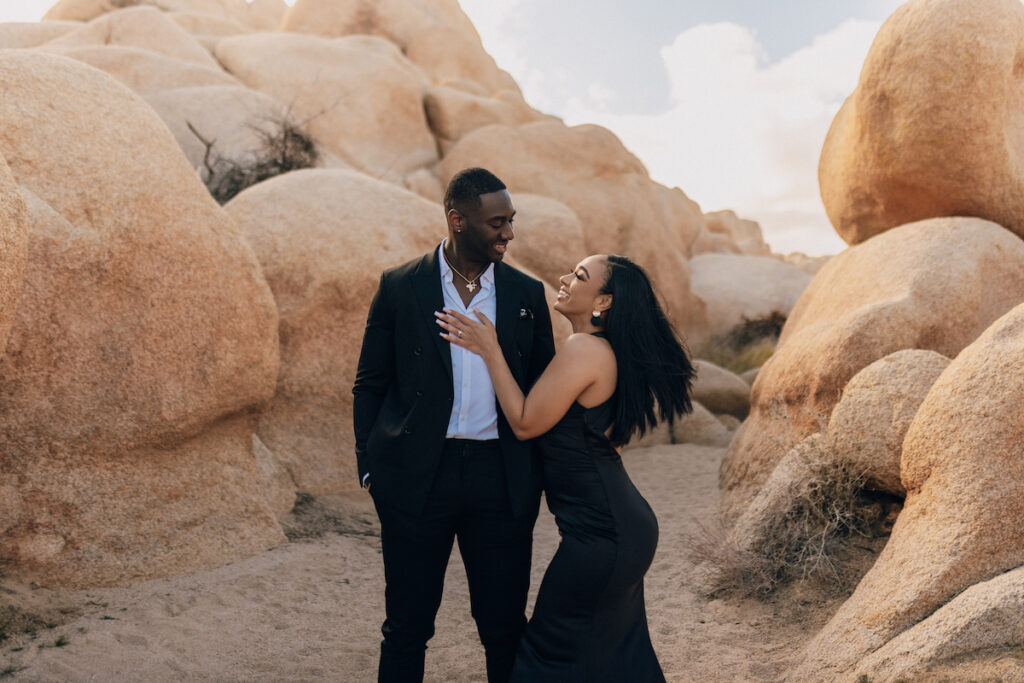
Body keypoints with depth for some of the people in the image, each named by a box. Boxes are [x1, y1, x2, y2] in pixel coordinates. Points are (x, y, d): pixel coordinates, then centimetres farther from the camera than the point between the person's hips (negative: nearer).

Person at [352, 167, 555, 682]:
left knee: (505, 628, 9)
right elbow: (369, 384, 5)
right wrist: (369, 466, -2)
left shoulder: (527, 293, 6)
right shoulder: (399, 287, 1)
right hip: (417, 478, -1)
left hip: (502, 480, 2)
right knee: (407, 628, 9)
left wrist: (545, 475, 5)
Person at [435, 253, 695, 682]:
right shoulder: (608, 350, 11)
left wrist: (489, 350, -9)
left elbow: (526, 424, -15)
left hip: (602, 530, -10)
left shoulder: (584, 348, -19)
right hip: (623, 523, 10)